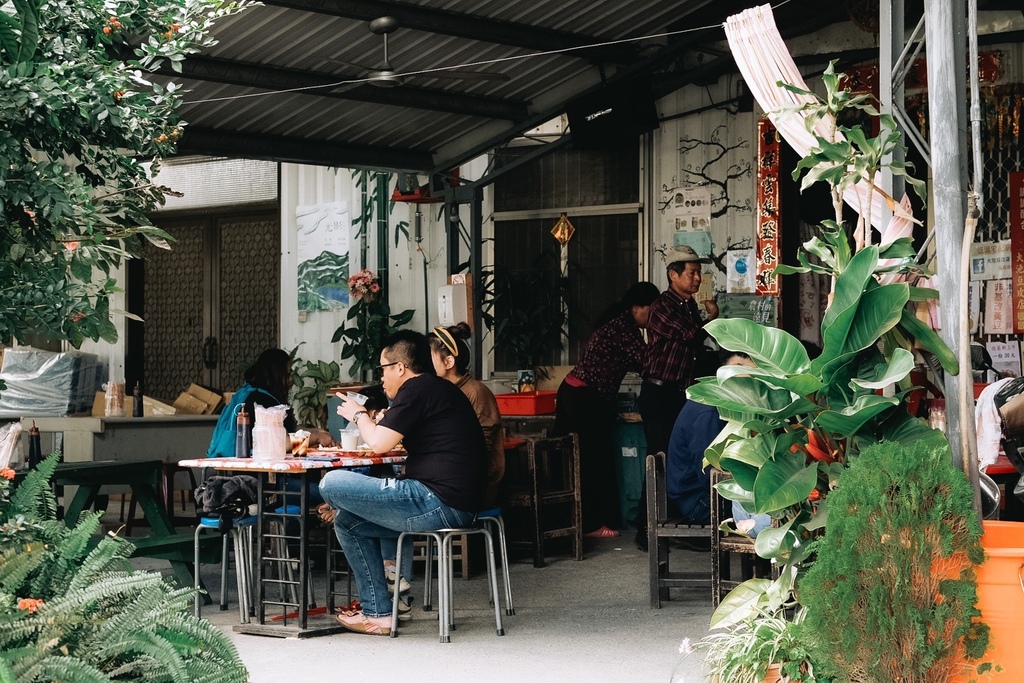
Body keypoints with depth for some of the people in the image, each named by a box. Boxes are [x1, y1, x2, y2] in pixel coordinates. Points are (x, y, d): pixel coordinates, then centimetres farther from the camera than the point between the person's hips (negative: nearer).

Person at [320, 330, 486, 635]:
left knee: (333, 484, -8)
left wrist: (358, 414, 6)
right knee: (347, 519, 20)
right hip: (456, 506, 11)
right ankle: (376, 611, 17)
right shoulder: (442, 389, 23)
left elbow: (379, 443, -13)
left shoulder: (417, 389, -9)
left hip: (438, 503, -11)